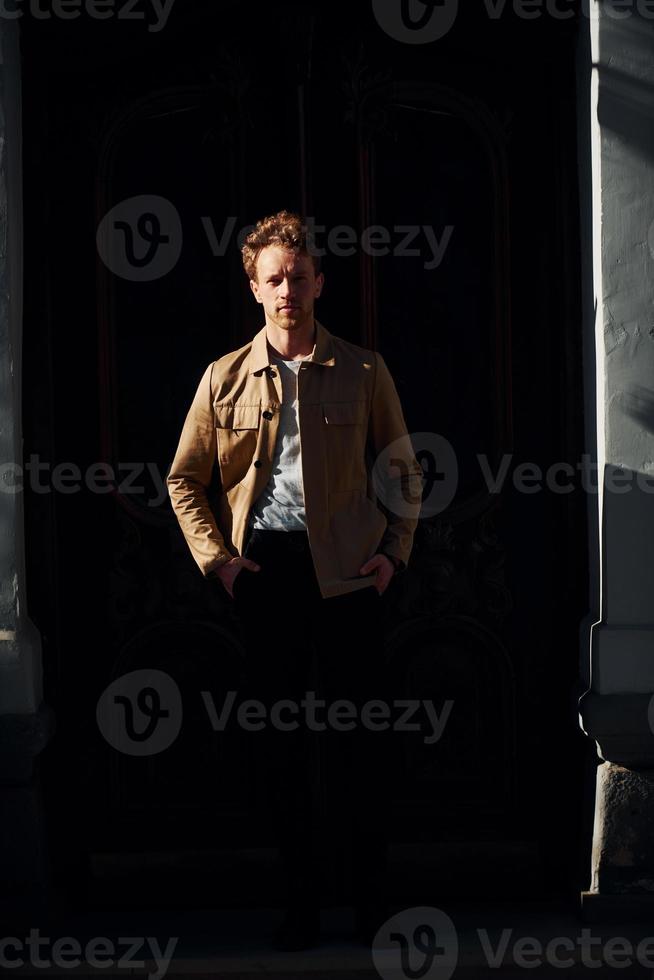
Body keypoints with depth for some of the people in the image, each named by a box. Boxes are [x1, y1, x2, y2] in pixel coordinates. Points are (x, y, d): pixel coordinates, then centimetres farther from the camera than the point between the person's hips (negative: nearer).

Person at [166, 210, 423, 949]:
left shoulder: (362, 372, 6)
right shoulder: (225, 378, 8)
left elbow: (402, 470, 11)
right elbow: (185, 480, 12)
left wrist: (395, 551, 0)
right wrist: (215, 556, 1)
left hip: (346, 571, -1)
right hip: (265, 568, 1)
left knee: (357, 734, -2)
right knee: (281, 737, 5)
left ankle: (369, 895, 7)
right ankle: (300, 899, 12)